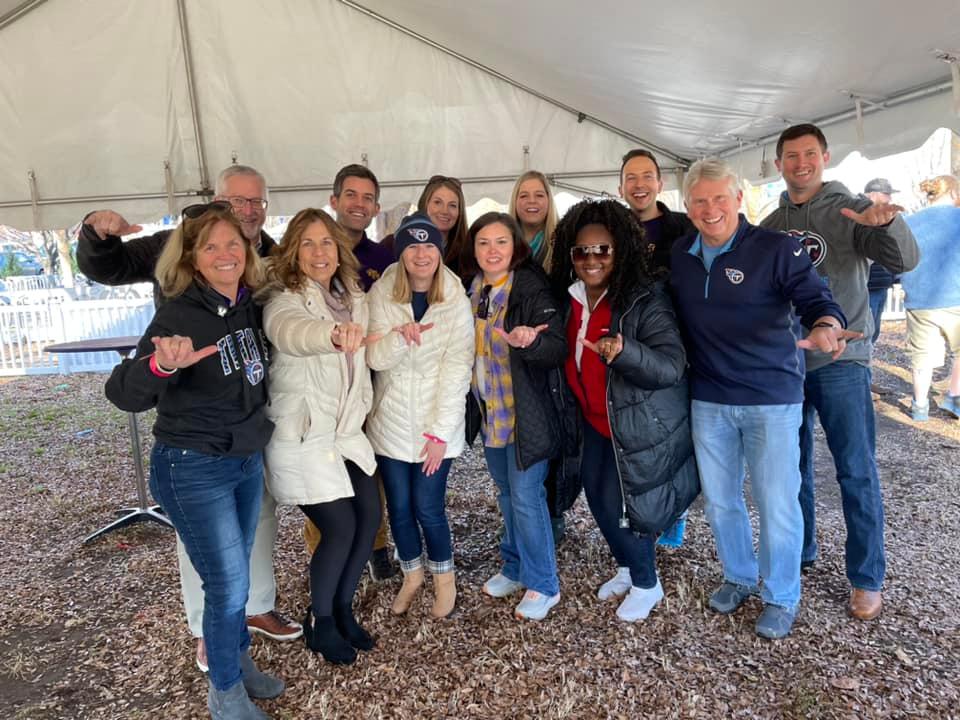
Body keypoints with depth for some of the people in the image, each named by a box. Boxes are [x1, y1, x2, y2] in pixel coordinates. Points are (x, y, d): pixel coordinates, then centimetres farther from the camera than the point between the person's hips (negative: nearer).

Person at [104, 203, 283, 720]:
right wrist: (161, 365, -45)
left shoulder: (250, 307, 0)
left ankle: (239, 661, 43)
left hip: (249, 462, 6)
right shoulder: (180, 314, -20)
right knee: (228, 584, 1)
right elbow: (123, 394, -27)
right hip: (193, 470, -6)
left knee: (235, 576, 21)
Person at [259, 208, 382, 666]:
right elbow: (290, 331, -43)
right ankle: (319, 622, 20)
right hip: (301, 436, -7)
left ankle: (342, 609, 28)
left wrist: (363, 409, 13)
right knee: (340, 527, -6)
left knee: (370, 516, 5)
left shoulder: (352, 297, 6)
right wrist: (333, 334, -64)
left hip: (346, 430, 7)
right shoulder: (285, 299, -17)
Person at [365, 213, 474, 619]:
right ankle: (412, 575, 36)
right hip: (390, 421, 2)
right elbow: (374, 359, -9)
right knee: (399, 506, 10)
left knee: (427, 508, -1)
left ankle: (444, 580, 27)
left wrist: (440, 431, -13)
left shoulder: (456, 302, -8)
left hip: (436, 423, -2)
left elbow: (457, 369, -10)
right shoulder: (381, 296, -3)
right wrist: (399, 336, -30)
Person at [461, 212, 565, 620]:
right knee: (506, 494, 18)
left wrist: (530, 340, -43)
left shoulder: (531, 289, -16)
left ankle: (543, 585, 17)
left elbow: (558, 349, -23)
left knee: (526, 498, -1)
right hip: (490, 413, 7)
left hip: (525, 414, -7)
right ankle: (514, 567, 36)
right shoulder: (472, 290, 4)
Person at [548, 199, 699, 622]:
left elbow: (672, 367, -30)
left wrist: (624, 351, -45)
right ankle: (627, 567, 41)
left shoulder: (645, 301, -22)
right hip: (595, 421, 7)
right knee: (597, 497, 15)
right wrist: (573, 412, 14)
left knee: (619, 504, -2)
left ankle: (646, 584, 26)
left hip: (640, 425, -7)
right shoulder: (570, 298, -1)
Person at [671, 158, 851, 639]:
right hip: (708, 402, 4)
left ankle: (781, 597, 29)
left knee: (776, 503, 6)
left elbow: (815, 298, -17)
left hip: (772, 399, -4)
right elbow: (668, 316, 15)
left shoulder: (776, 249, -10)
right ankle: (739, 576, 41)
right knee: (718, 499, 16)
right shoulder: (678, 256, 4)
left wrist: (826, 325, -37)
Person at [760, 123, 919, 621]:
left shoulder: (851, 210, -2)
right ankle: (799, 552, 30)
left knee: (857, 471, 0)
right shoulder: (770, 225, 9)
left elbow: (904, 261, -15)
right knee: (792, 464, 13)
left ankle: (866, 579, 14)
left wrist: (887, 222, -35)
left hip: (840, 360, -4)